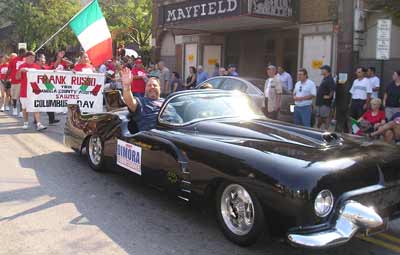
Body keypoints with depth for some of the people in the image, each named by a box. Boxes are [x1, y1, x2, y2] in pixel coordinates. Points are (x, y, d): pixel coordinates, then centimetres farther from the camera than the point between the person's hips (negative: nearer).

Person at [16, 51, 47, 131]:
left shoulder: (37, 66, 7)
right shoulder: (22, 66, 0)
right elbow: (17, 77, -4)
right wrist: (20, 70, -21)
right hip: (25, 91, -1)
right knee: (25, 108, 10)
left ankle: (38, 124, -11)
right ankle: (26, 123, 24)